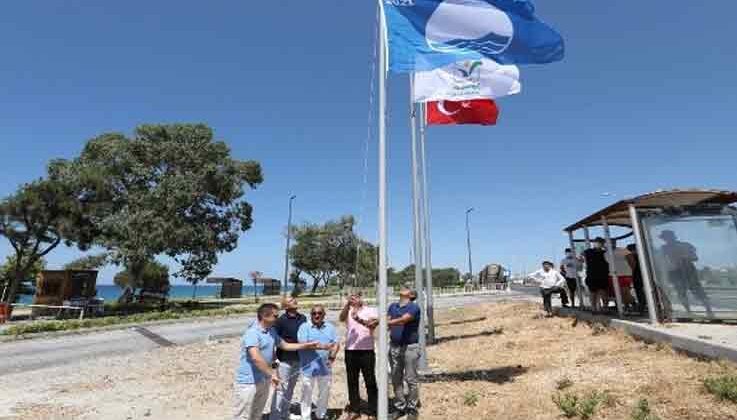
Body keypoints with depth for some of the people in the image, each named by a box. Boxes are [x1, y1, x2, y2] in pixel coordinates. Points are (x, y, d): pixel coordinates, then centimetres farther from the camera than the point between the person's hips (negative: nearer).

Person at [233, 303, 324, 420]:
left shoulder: (271, 331, 5)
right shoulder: (252, 333, -24)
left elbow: (285, 345, 14)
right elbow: (256, 358, -35)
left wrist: (308, 345, 9)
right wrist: (272, 374, -33)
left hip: (264, 380, 8)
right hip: (248, 382, -8)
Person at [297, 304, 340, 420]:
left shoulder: (330, 327, 5)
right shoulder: (304, 327, -7)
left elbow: (336, 344, 2)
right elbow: (303, 344, -18)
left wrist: (332, 355, -17)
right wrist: (322, 346, -26)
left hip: (325, 367, 4)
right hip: (309, 368, -4)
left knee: (325, 394, 18)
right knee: (307, 395, 10)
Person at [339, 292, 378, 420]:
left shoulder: (371, 311, 0)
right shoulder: (348, 311, 5)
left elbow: (373, 325, -19)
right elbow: (341, 318, -18)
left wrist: (359, 319, -34)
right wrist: (348, 304, -33)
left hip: (367, 351, -2)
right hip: (350, 351, 3)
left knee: (370, 382, 4)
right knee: (352, 381, 12)